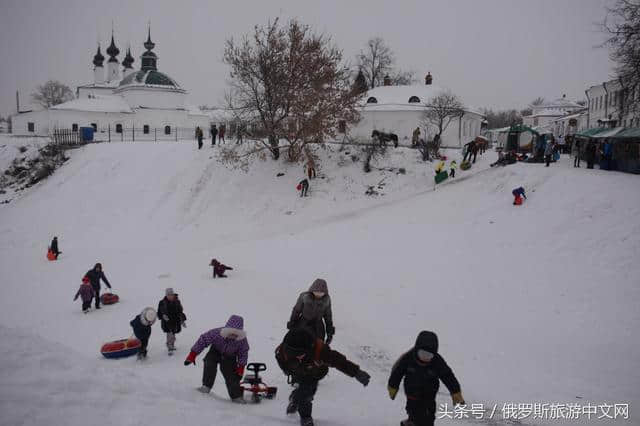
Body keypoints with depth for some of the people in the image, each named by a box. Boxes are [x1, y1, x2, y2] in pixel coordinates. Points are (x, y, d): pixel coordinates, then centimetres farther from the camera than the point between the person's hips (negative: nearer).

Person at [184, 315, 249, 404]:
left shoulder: (242, 340, -29)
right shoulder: (216, 333, -37)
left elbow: (243, 353, -11)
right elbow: (202, 340, -26)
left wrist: (241, 367, -12)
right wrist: (192, 355, -24)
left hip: (230, 357, 1)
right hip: (215, 352, -1)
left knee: (232, 376, -5)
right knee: (209, 365, -28)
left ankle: (236, 396, 8)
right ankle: (206, 386, -15)